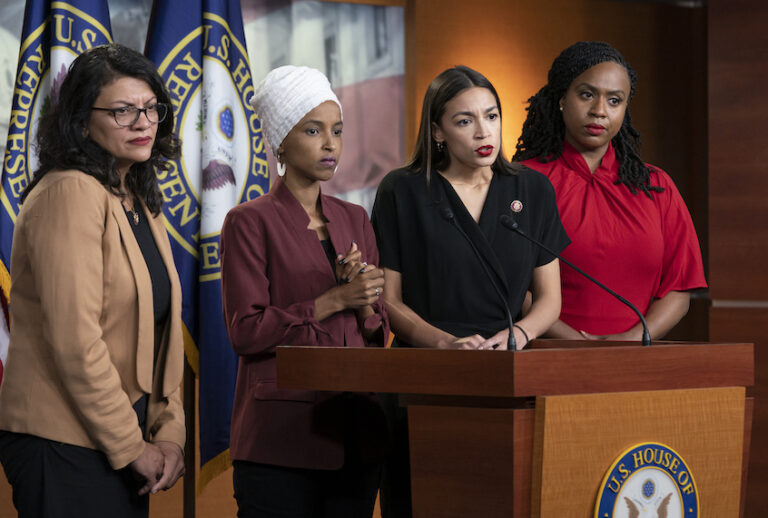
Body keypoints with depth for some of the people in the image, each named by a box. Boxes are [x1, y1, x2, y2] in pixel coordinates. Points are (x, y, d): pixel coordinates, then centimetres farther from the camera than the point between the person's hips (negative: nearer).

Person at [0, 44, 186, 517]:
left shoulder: (143, 204, 15)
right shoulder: (70, 193, -14)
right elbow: (75, 340, -20)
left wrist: (169, 434, 3)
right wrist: (132, 447, -14)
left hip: (126, 448, 8)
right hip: (64, 447, -8)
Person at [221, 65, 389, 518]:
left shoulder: (355, 220, 13)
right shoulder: (249, 222, -3)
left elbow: (379, 334, 14)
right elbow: (245, 330, -11)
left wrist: (365, 305, -8)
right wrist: (334, 300, -14)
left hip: (356, 436, 5)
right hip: (282, 437, -5)